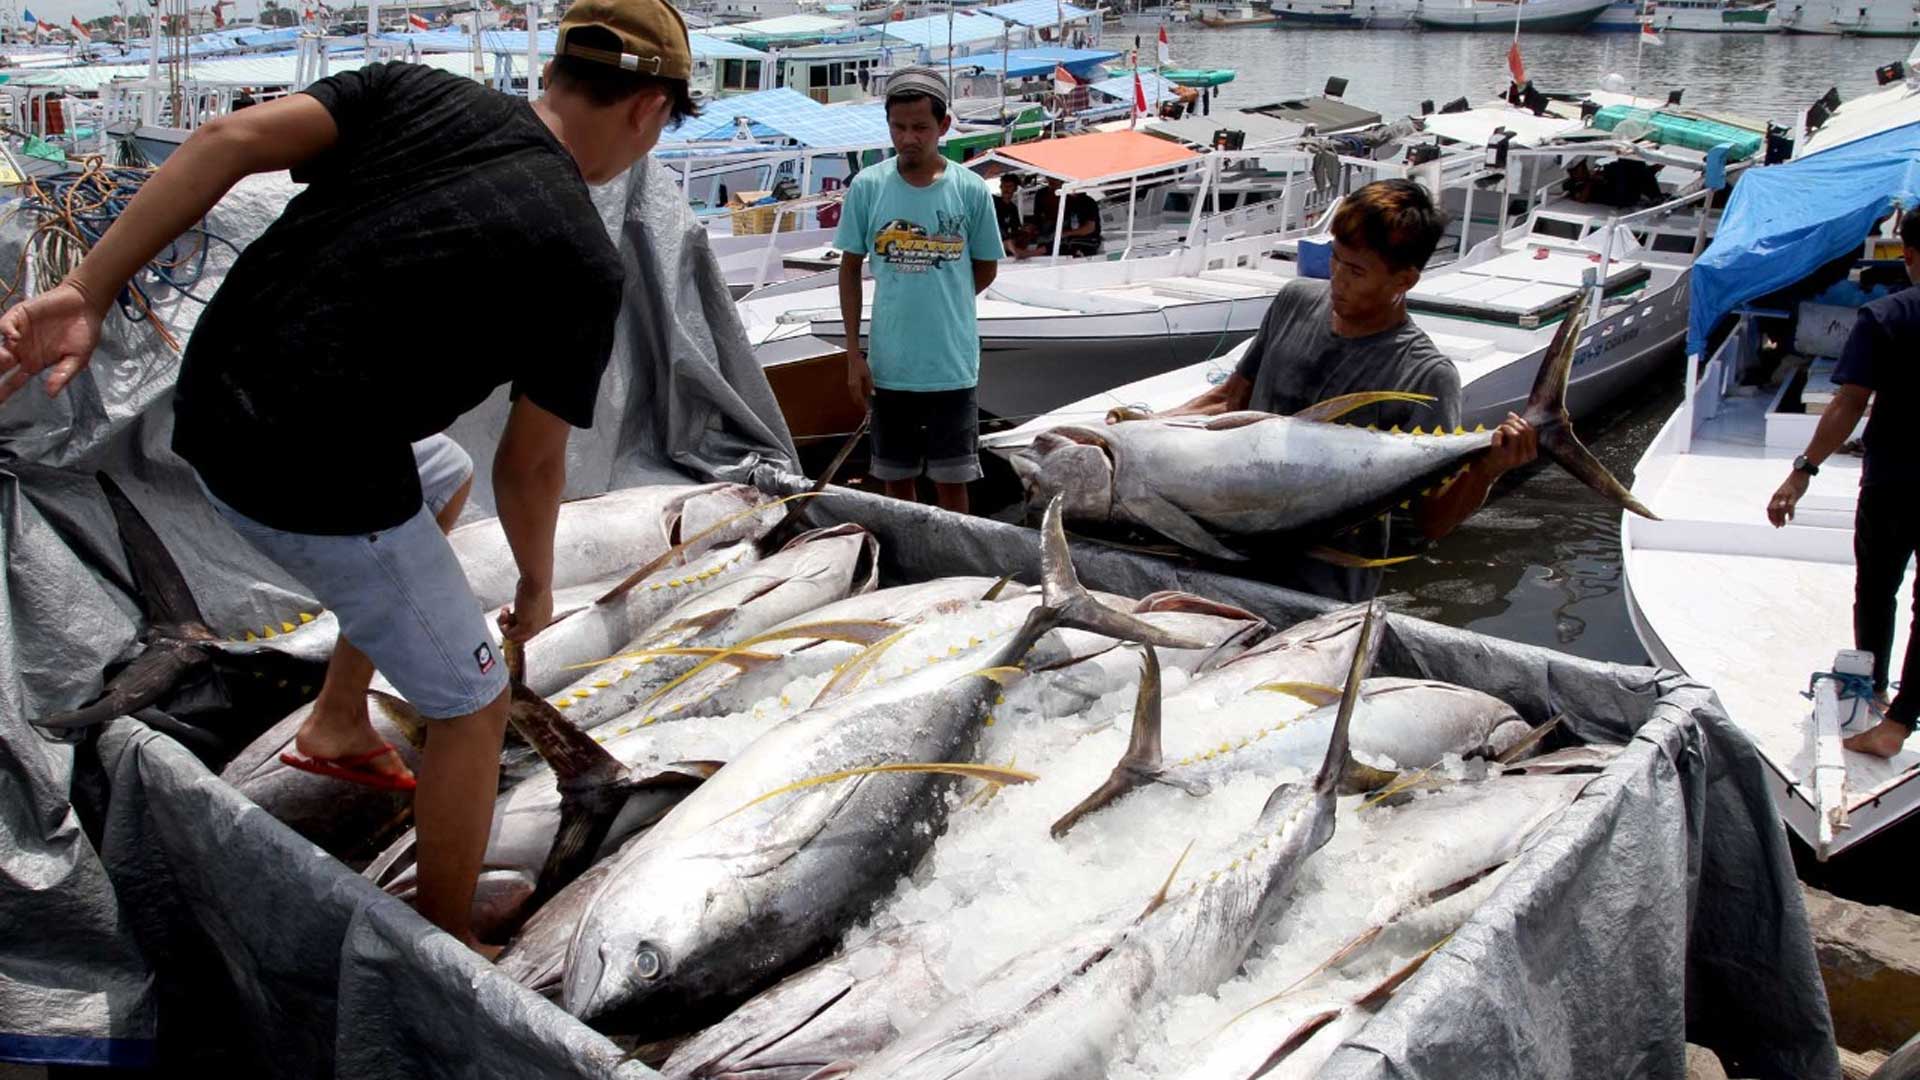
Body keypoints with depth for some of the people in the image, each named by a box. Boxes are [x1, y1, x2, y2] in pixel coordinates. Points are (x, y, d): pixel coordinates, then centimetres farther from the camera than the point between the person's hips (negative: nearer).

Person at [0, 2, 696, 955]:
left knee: (444, 480, 33)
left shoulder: (417, 89, 4)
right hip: (313, 487, -8)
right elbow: (531, 463, -5)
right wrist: (536, 584, 13)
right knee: (473, 704, 10)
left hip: (212, 404, 8)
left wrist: (87, 291, -7)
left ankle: (337, 724, 41)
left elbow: (233, 139, -7)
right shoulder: (583, 262, -11)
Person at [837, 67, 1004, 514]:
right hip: (889, 364, 1)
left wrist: (939, 304, 3)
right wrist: (854, 354, 1)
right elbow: (850, 269, 4)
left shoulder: (971, 190, -5)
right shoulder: (867, 187, -3)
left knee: (951, 480, 7)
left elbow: (986, 268, 8)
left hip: (952, 364, -1)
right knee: (896, 478, 13)